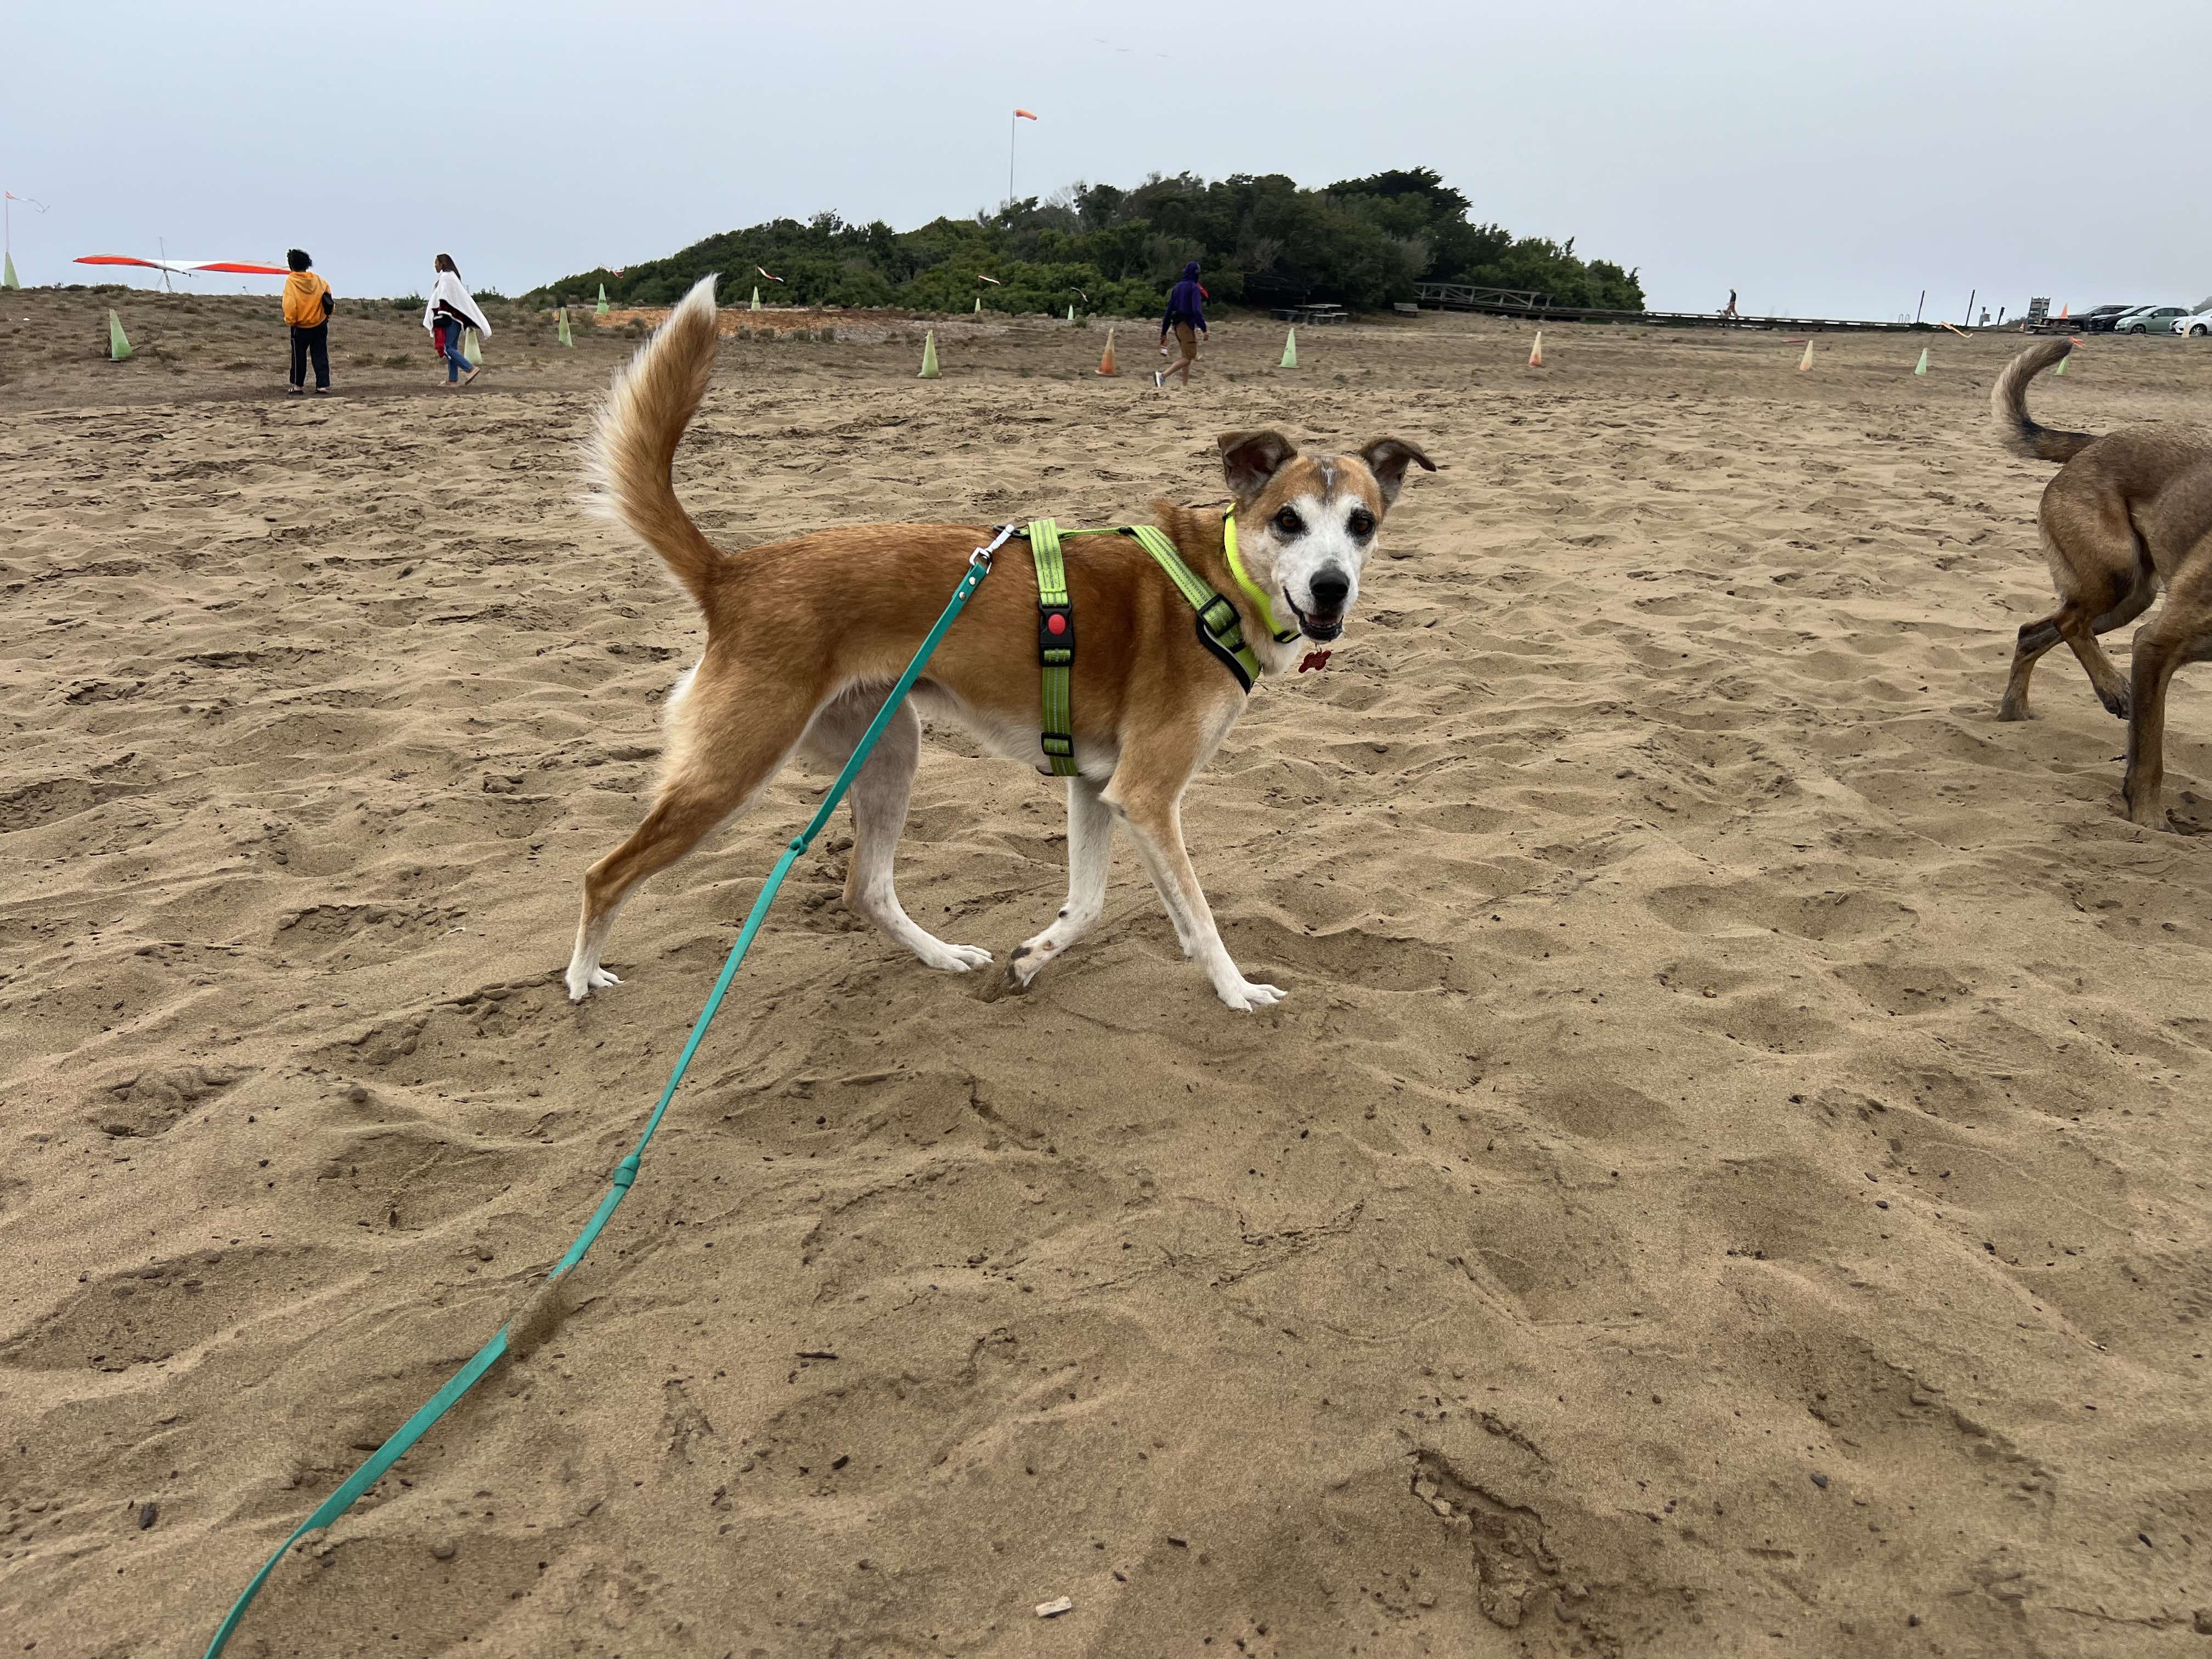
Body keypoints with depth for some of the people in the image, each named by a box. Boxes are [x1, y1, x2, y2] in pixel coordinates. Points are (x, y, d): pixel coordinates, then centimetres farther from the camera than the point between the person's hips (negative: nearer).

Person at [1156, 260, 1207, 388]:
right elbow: (1197, 310, -20)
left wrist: (1164, 333, 14)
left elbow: (1169, 310, 13)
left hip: (1176, 325, 8)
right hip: (1188, 325, -8)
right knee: (1189, 357, -8)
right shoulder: (1194, 288, -8)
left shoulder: (1177, 287, 13)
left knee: (1187, 356, 17)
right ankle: (1163, 375, -25)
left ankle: (1186, 385, 13)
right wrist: (1204, 329, -19)